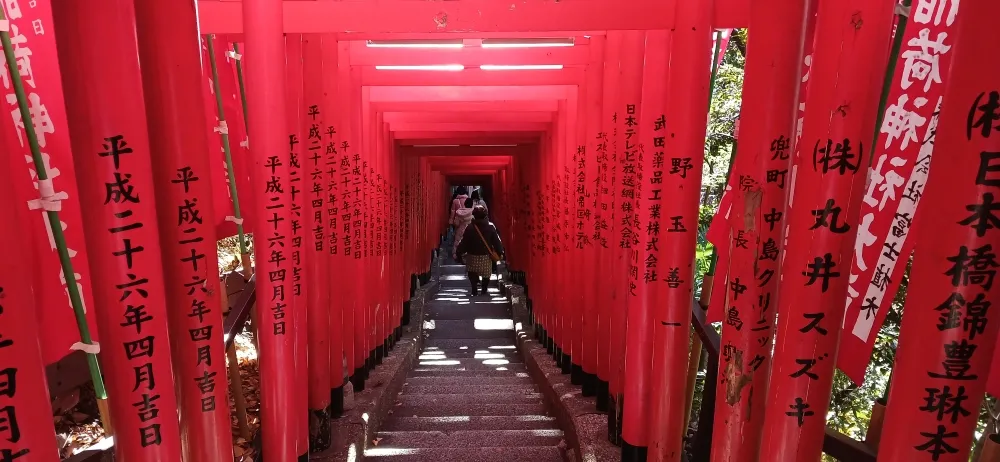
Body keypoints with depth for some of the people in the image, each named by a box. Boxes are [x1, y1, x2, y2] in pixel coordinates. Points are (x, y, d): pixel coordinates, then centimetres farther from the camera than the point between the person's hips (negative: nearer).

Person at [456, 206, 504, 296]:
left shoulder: (470, 227, -9)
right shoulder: (491, 227, -7)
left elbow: (464, 242, -6)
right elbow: (496, 241, -5)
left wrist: (459, 252, 4)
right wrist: (500, 252, 3)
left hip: (472, 256, -1)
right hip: (486, 256, 1)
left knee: (472, 273, 12)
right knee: (486, 274, 17)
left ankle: (474, 290, -1)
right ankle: (484, 289, 21)